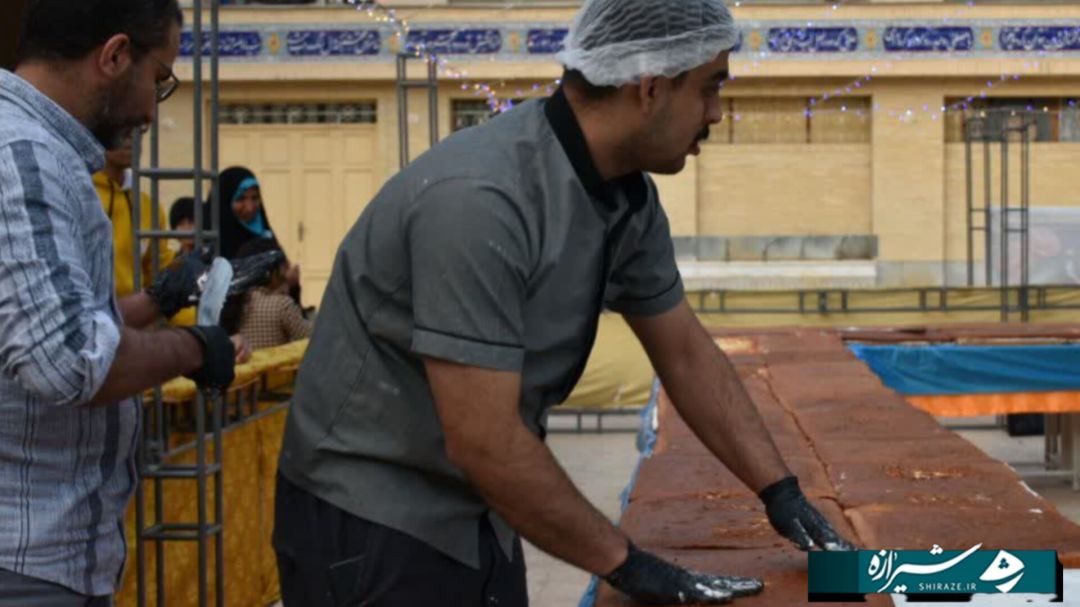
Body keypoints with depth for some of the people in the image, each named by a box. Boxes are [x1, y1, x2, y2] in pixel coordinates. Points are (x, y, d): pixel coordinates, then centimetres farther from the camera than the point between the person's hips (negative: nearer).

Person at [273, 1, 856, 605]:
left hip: (479, 515, 8)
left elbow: (687, 352, 11)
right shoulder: (479, 198, -29)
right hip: (372, 522, -8)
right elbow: (485, 440, -29)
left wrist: (780, 490, 3)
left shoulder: (629, 196, -2)